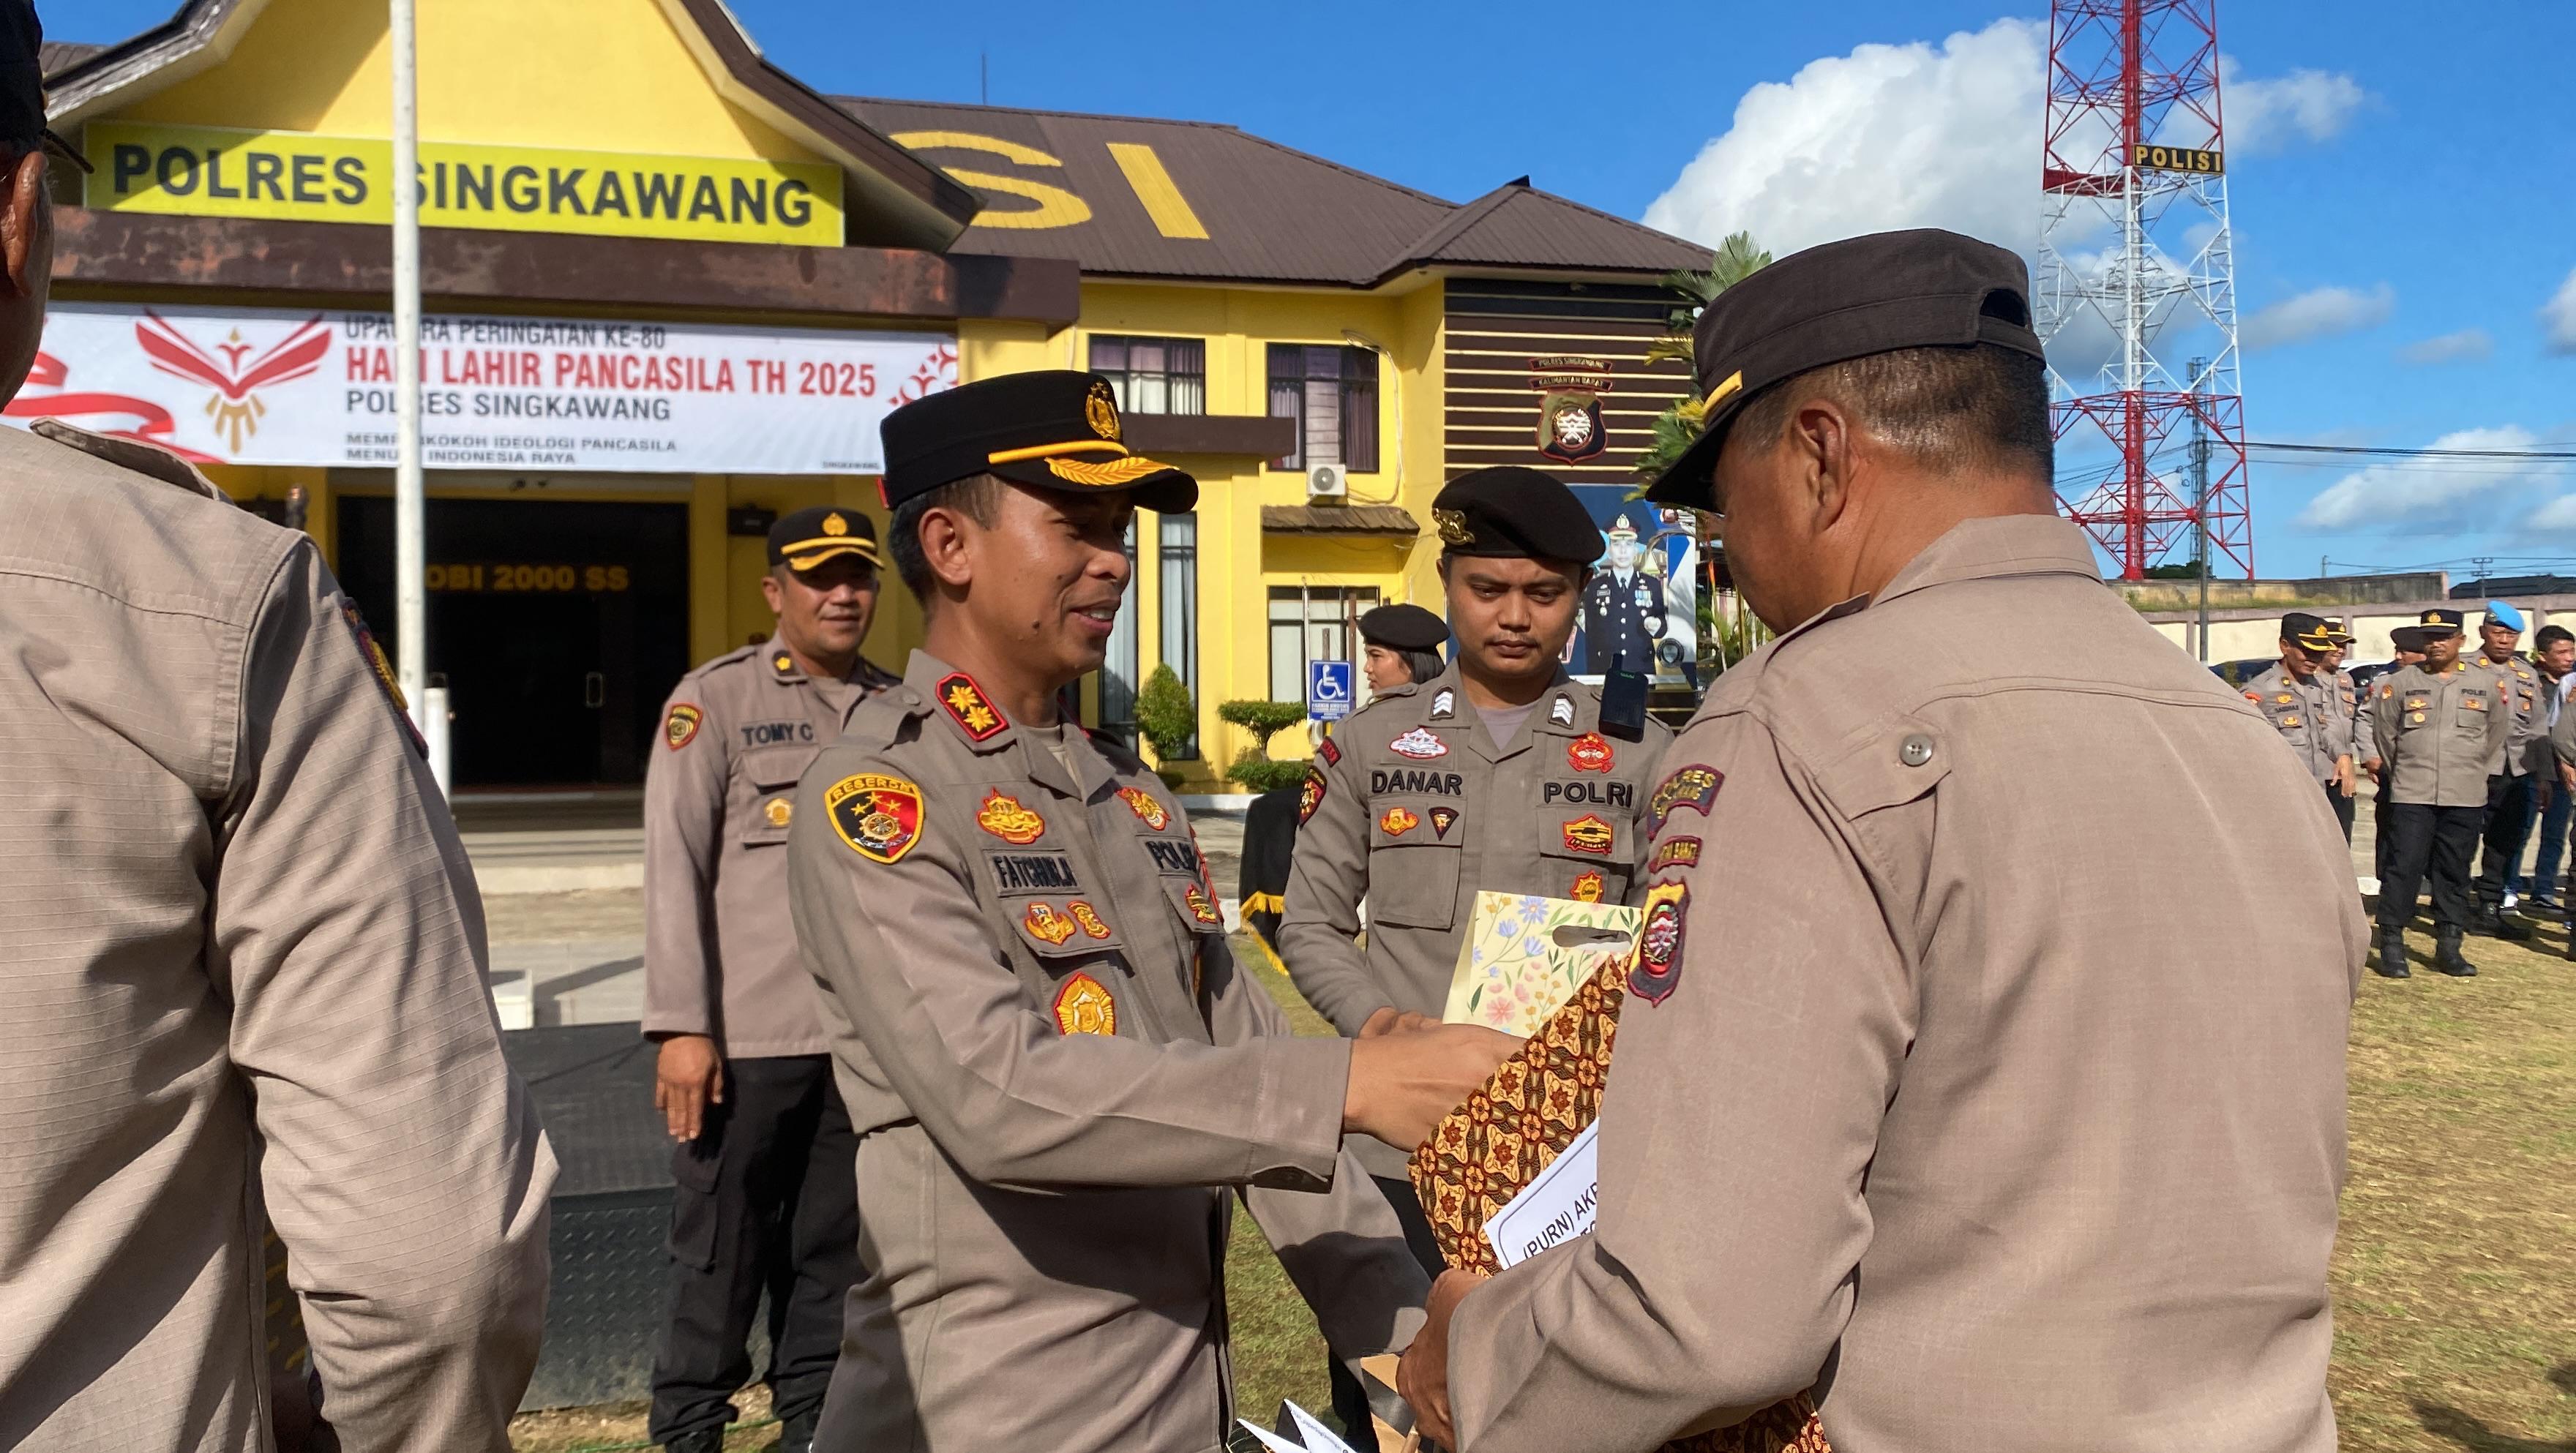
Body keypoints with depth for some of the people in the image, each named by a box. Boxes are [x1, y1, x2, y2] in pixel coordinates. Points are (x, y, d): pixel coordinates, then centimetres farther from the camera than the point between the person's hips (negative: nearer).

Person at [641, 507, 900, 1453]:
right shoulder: (714, 699, -1)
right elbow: (675, 867, -6)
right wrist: (681, 1027, -11)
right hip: (745, 1040, -3)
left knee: (835, 1251, 12)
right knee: (721, 1252, 7)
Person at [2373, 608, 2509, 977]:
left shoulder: (2489, 685, 5)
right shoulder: (2399, 683, 0)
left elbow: (2497, 734, 17)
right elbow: (2385, 733, 10)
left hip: (2466, 798, 2)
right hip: (2411, 795, -2)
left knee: (2454, 873, 8)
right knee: (2403, 868, -6)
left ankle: (2449, 948, 15)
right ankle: (2392, 946, -1)